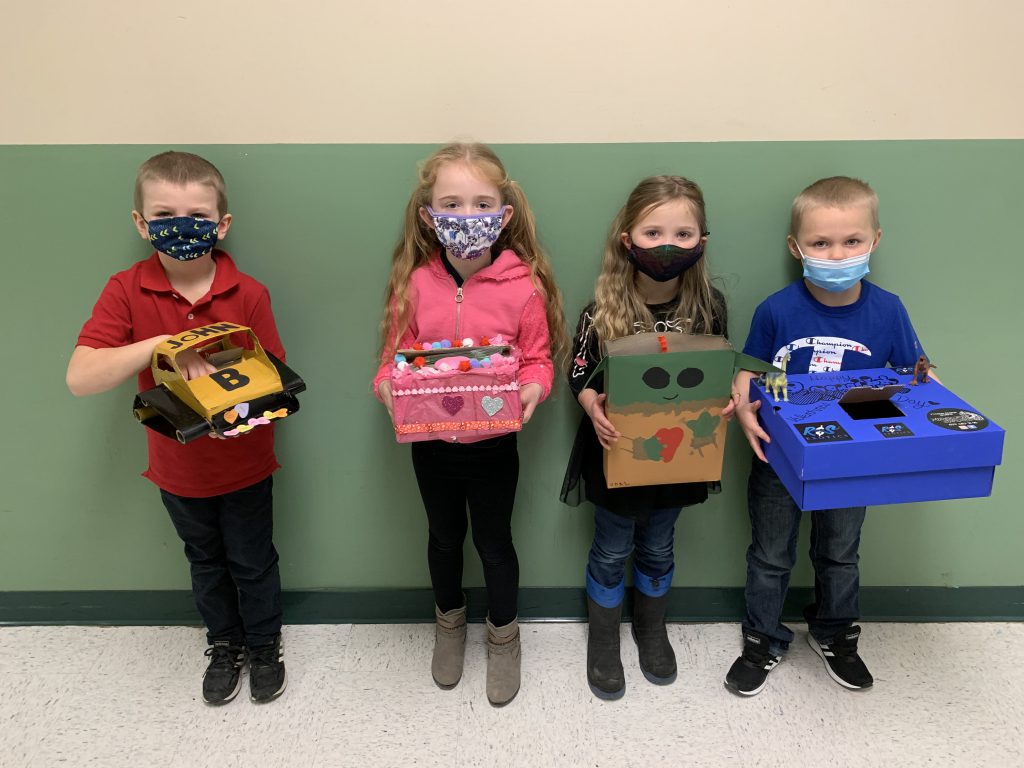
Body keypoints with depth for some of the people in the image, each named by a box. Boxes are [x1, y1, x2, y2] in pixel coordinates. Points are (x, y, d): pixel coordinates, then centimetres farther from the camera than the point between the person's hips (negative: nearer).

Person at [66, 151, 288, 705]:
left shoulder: (248, 294, -16)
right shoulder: (126, 291, -15)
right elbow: (79, 378, -25)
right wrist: (163, 344, -36)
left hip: (244, 466, -1)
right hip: (178, 468, 2)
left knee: (253, 562, 17)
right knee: (205, 562, 23)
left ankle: (264, 646, 42)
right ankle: (224, 644, 47)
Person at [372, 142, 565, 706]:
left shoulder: (523, 285, -15)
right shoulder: (414, 284, -10)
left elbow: (538, 358, -7)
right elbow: (396, 353, -2)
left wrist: (532, 389, -27)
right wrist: (387, 383, -23)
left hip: (494, 442, -2)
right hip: (430, 442, 2)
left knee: (493, 541, 17)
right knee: (444, 536, 23)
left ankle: (503, 635, 43)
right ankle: (449, 623, 50)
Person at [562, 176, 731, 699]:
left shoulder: (708, 306, -11)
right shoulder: (603, 309, -18)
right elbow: (579, 372, -8)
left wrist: (724, 403, -18)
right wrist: (592, 406, -28)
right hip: (616, 452, -2)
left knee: (658, 548, 22)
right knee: (611, 552, 15)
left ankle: (651, 629, 48)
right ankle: (603, 641, 39)